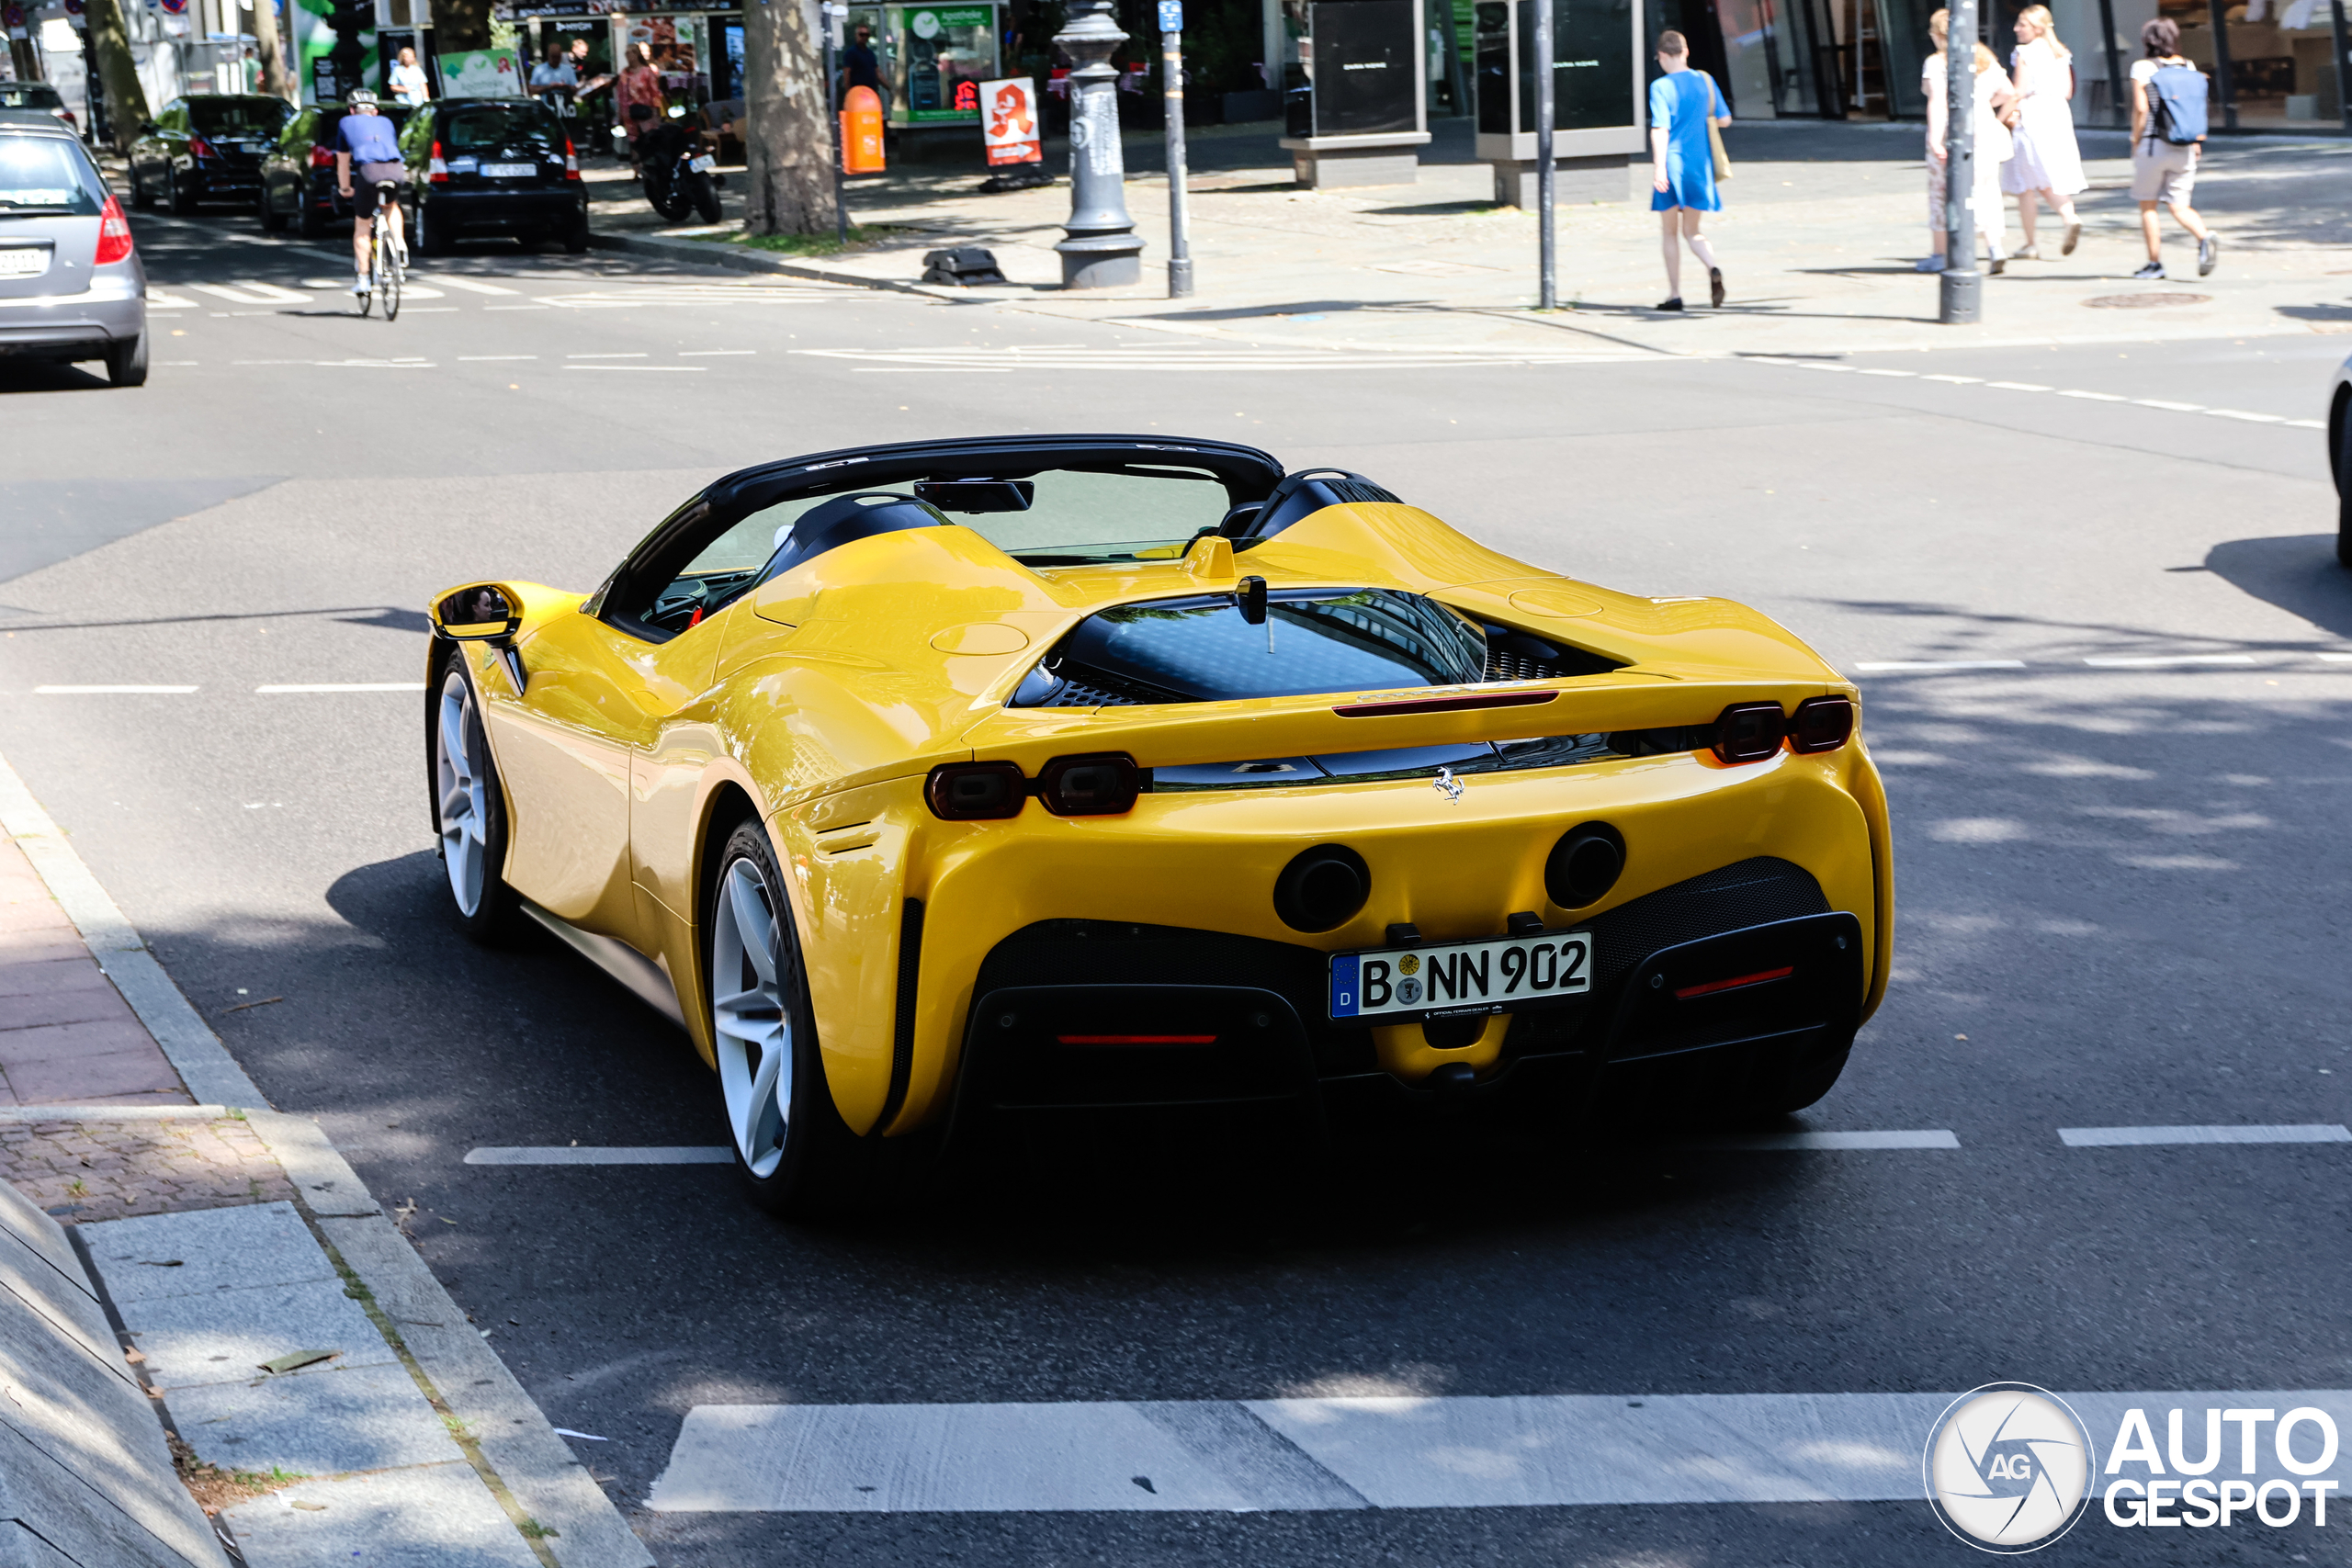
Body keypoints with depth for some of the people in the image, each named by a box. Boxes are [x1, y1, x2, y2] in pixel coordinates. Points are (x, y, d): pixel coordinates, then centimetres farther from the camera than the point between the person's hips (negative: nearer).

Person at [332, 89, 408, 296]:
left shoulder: (346, 123, 27)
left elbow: (343, 162, 33)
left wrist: (345, 189, 47)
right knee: (391, 205, 34)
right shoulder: (385, 123, 33)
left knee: (362, 228, 12)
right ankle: (399, 242, 12)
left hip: (369, 170, -2)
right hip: (396, 169, 2)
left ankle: (362, 278, 9)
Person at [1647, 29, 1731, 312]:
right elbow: (1724, 119, 12)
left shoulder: (1661, 87, -10)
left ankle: (1674, 295, 10)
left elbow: (1660, 129, -19)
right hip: (1699, 164, 4)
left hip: (1671, 163, -4)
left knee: (1669, 232, 10)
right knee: (1691, 231, 13)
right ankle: (1712, 268, -17)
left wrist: (1658, 166, -24)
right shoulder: (1705, 81, 5)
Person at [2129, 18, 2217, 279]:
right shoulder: (2188, 67, 6)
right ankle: (2205, 237, -19)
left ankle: (2155, 263, 12)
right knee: (2180, 207, 8)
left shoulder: (2143, 68, -7)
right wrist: (2196, 142, 13)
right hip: (2183, 148, 4)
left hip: (2152, 144, -4)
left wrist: (2135, 140, -1)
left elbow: (2140, 109, -13)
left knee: (2147, 206, 10)